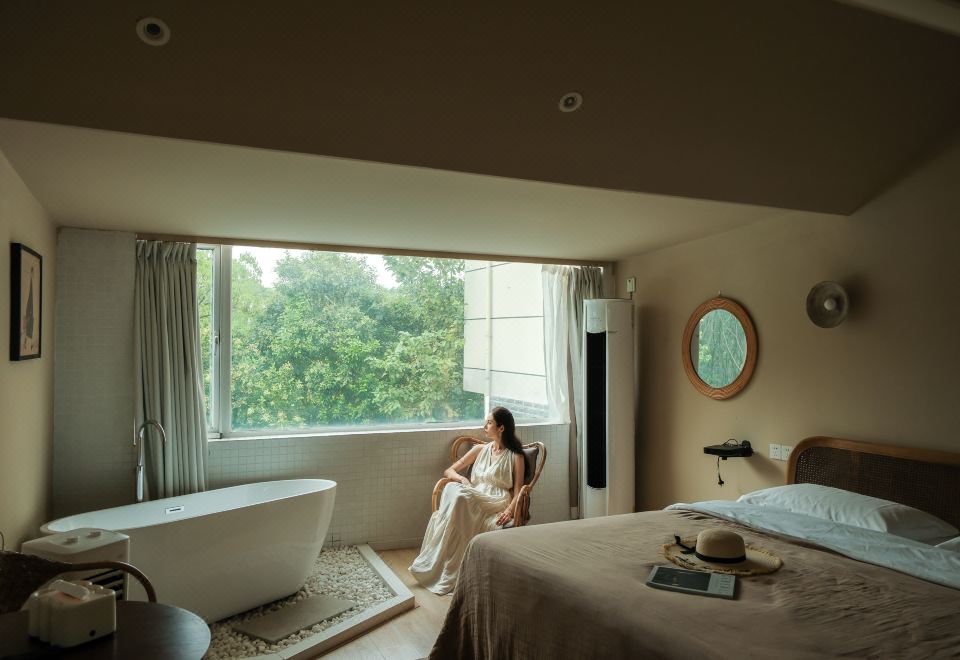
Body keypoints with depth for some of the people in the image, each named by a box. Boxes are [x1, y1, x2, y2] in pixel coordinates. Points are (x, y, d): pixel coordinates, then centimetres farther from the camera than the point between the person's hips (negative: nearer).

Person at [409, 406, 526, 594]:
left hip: (497, 503, -4)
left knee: (459, 496, -35)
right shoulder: (480, 449, 19)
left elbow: (518, 492, 0)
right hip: (471, 502, 4)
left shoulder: (515, 456, 7)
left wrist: (509, 511, -22)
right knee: (452, 488, -32)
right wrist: (462, 479, -5)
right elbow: (448, 471, 18)